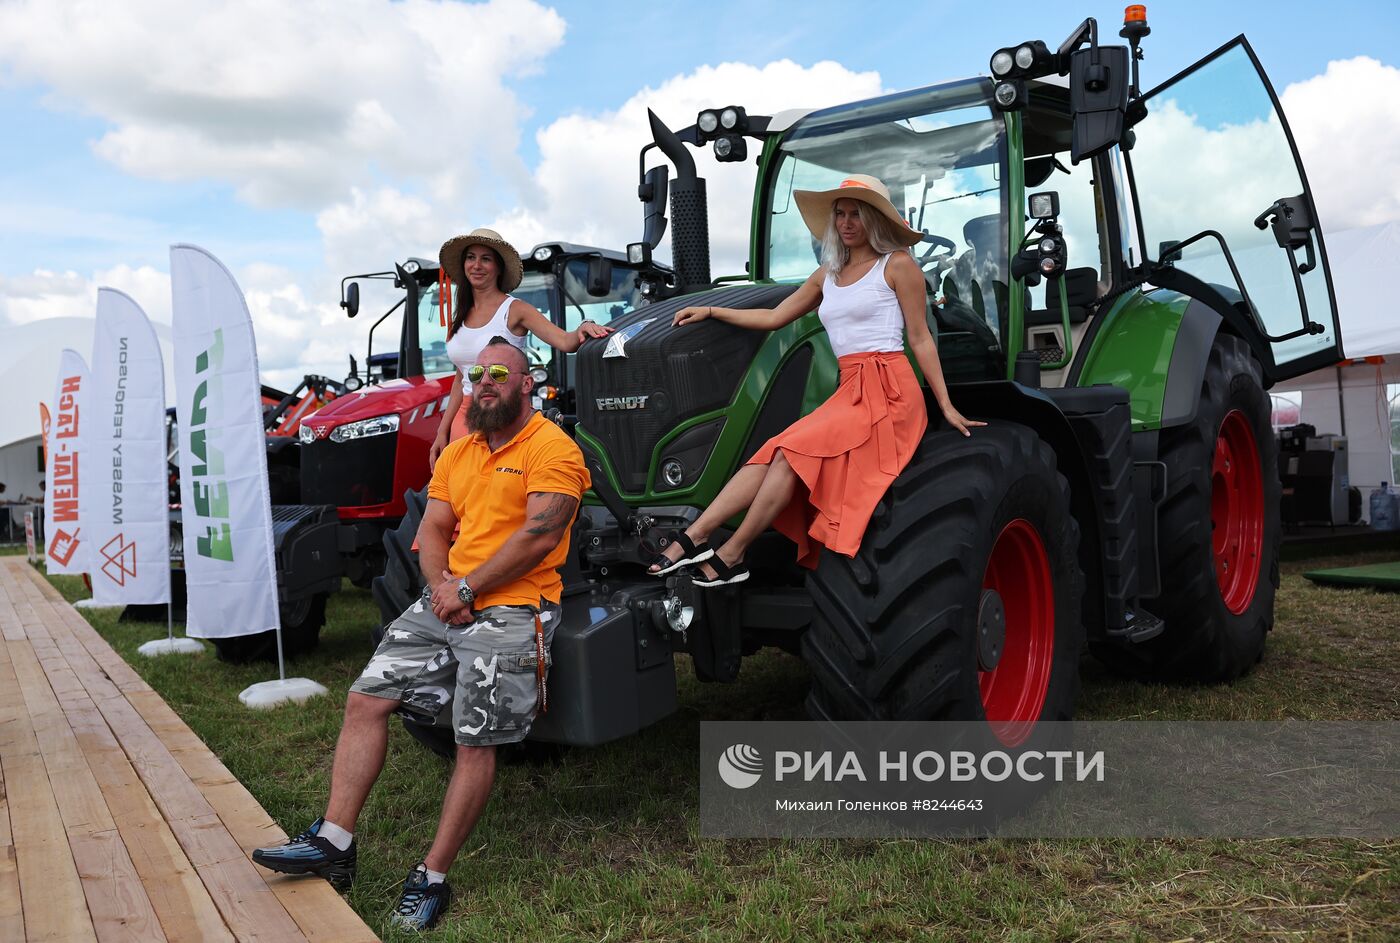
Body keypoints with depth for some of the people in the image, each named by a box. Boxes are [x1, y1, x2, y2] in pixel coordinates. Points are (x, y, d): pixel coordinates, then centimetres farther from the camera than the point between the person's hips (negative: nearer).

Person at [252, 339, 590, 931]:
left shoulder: (551, 449, -7)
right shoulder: (457, 454, 17)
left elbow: (540, 536, -17)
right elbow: (432, 531, 13)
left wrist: (467, 587, -14)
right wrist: (440, 585, -7)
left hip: (510, 611, -7)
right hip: (447, 603, 8)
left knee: (475, 744, -4)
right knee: (365, 700, 1)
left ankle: (431, 878, 7)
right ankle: (334, 843, 7)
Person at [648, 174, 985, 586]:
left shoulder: (897, 264, 2)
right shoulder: (828, 273, 20)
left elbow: (921, 340, 1)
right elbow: (774, 317, 21)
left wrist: (946, 405, -3)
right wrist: (711, 311, 18)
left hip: (889, 390, -6)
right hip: (849, 392, 6)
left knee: (793, 452, -22)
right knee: (774, 455, -16)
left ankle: (731, 556, -17)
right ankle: (694, 537, -22)